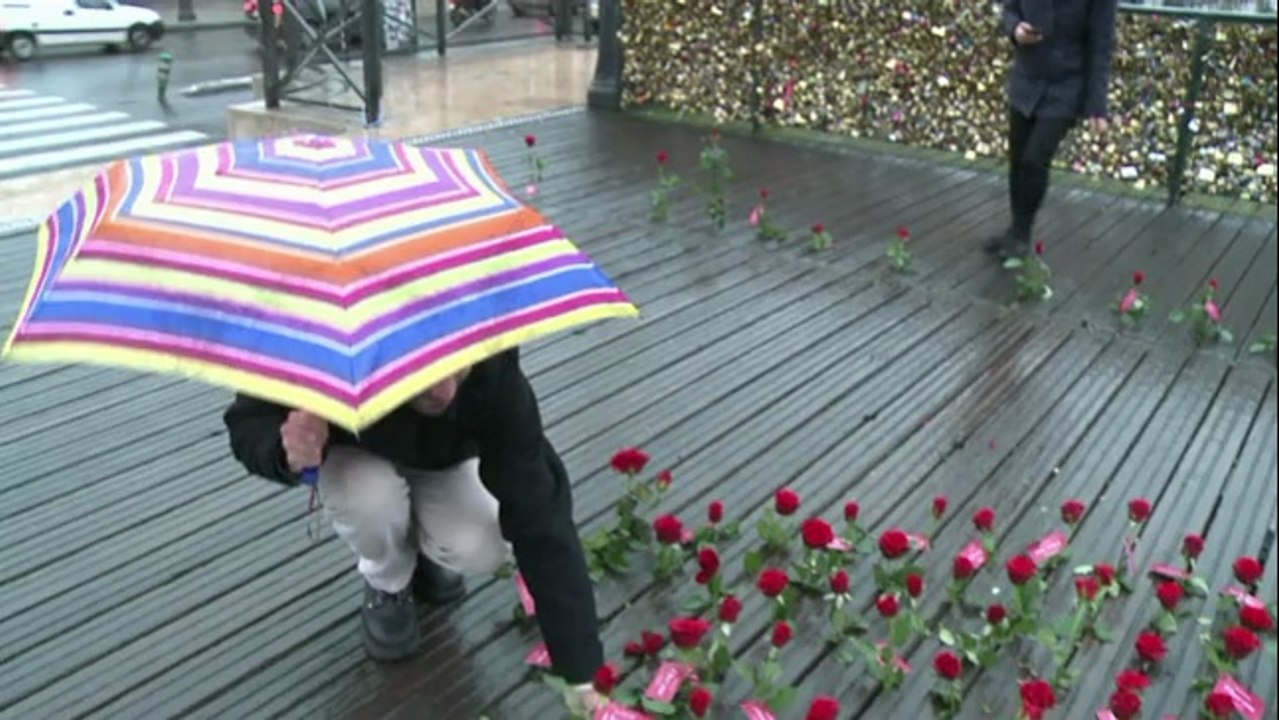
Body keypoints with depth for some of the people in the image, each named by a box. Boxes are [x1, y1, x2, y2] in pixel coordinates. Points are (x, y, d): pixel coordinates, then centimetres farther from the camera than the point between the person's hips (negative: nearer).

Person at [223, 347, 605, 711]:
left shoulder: (493, 373, -41)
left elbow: (540, 518, -39)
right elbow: (248, 421, -22)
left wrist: (583, 677, -39)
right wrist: (287, 450, -49)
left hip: (445, 463, 0)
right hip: (358, 457, 0)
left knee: (482, 550, -27)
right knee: (369, 501, -34)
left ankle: (425, 550, 11)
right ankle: (388, 584, 2)